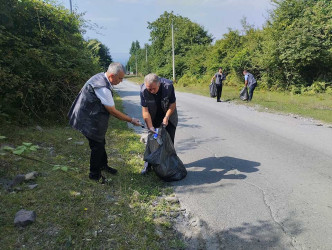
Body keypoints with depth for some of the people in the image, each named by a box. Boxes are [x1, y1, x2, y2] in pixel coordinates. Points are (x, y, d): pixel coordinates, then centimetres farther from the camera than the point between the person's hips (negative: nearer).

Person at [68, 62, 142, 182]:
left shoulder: (101, 77, -1)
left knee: (100, 143, 21)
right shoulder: (102, 88, -31)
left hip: (92, 117, 10)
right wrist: (131, 120, -16)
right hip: (89, 121, -10)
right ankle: (94, 174, 21)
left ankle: (103, 165, 41)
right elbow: (113, 111, -25)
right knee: (97, 146, 2)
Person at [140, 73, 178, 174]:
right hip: (153, 116, 1)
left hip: (168, 114, 0)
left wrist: (166, 118, -22)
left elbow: (173, 104, -15)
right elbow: (145, 111, -22)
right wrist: (150, 127, -26)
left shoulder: (168, 86, -30)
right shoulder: (143, 91, -28)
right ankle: (148, 164, 13)